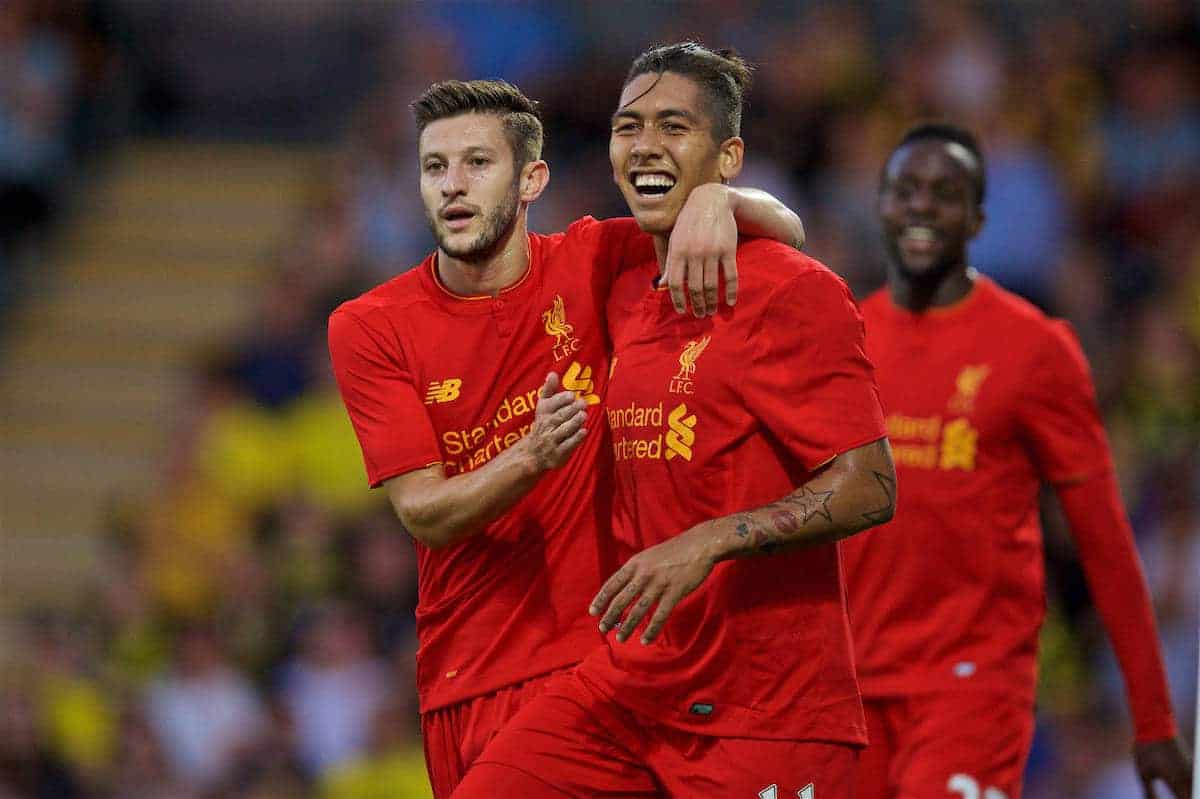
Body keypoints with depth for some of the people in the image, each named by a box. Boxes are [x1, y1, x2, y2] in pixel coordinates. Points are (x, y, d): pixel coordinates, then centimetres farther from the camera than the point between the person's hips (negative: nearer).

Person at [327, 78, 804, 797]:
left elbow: (785, 231, 1)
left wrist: (717, 201, -22)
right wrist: (534, 456, -25)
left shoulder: (592, 265, 0)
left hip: (606, 652, -1)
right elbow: (425, 516, -7)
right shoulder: (368, 328, -1)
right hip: (468, 678, 1)